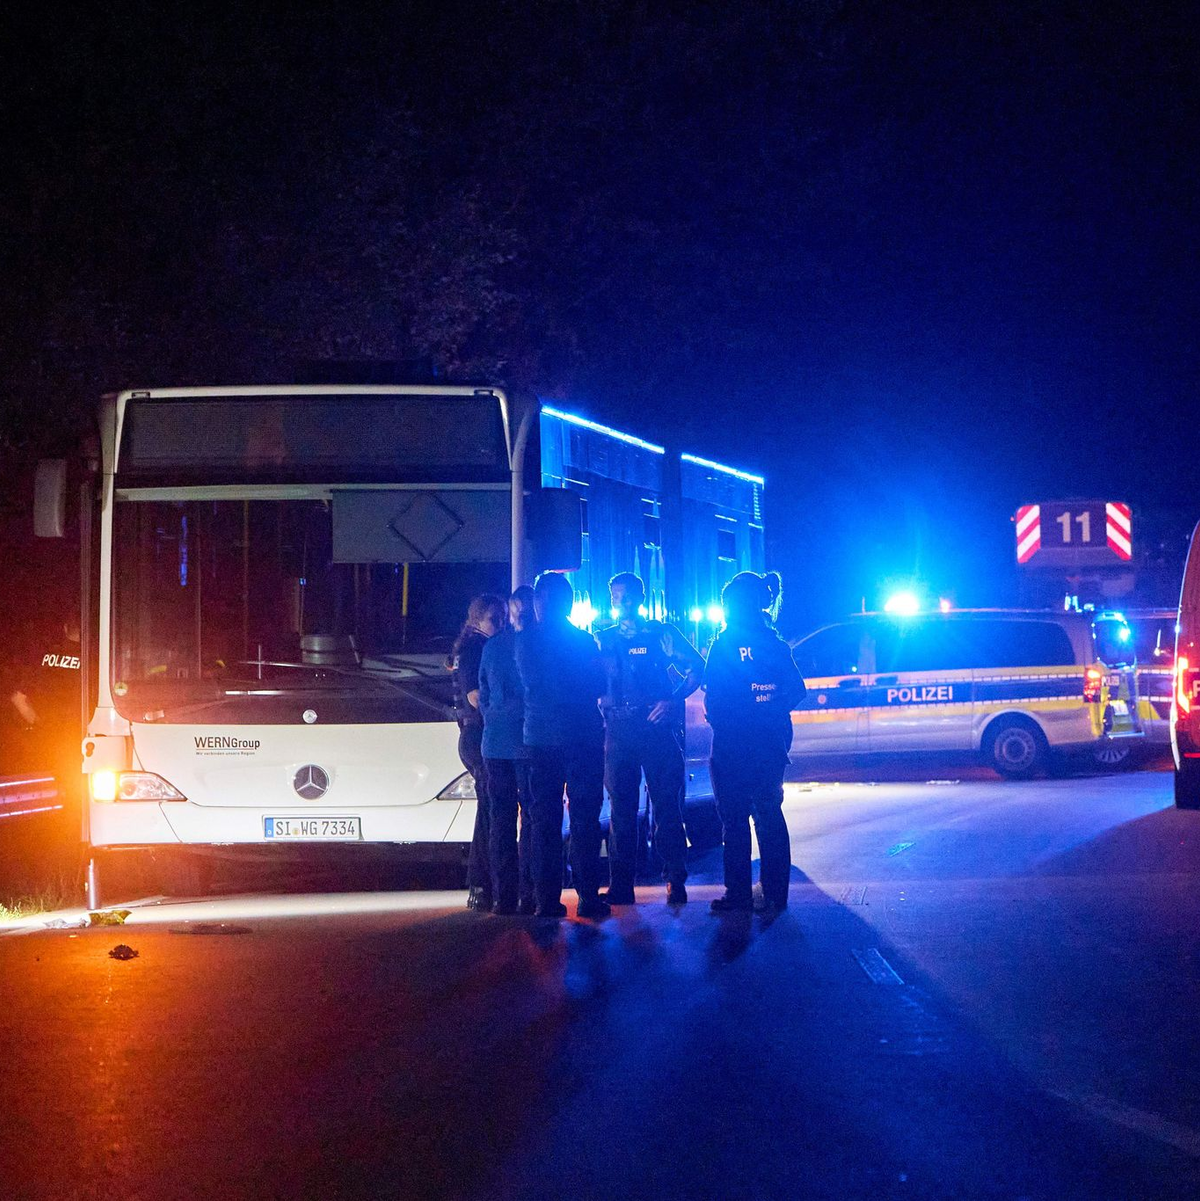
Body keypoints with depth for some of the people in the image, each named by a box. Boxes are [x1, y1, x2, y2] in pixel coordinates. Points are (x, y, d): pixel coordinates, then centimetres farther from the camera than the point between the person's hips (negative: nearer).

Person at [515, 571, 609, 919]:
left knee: (544, 820, 6)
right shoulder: (585, 640, -4)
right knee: (584, 819, 3)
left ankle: (547, 899, 2)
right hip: (583, 737, -1)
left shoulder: (525, 641, 0)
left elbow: (529, 685, 10)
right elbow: (598, 688, 0)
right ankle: (588, 896, 0)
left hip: (540, 740, 2)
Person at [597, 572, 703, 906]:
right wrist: (601, 707, -4)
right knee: (621, 809, 3)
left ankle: (676, 882, 2)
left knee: (666, 805, -3)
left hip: (656, 725, -3)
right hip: (618, 729, 3)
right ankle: (620, 888, 6)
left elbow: (696, 668, 1)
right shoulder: (603, 640, 14)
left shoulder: (662, 634, 4)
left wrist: (674, 701, -10)